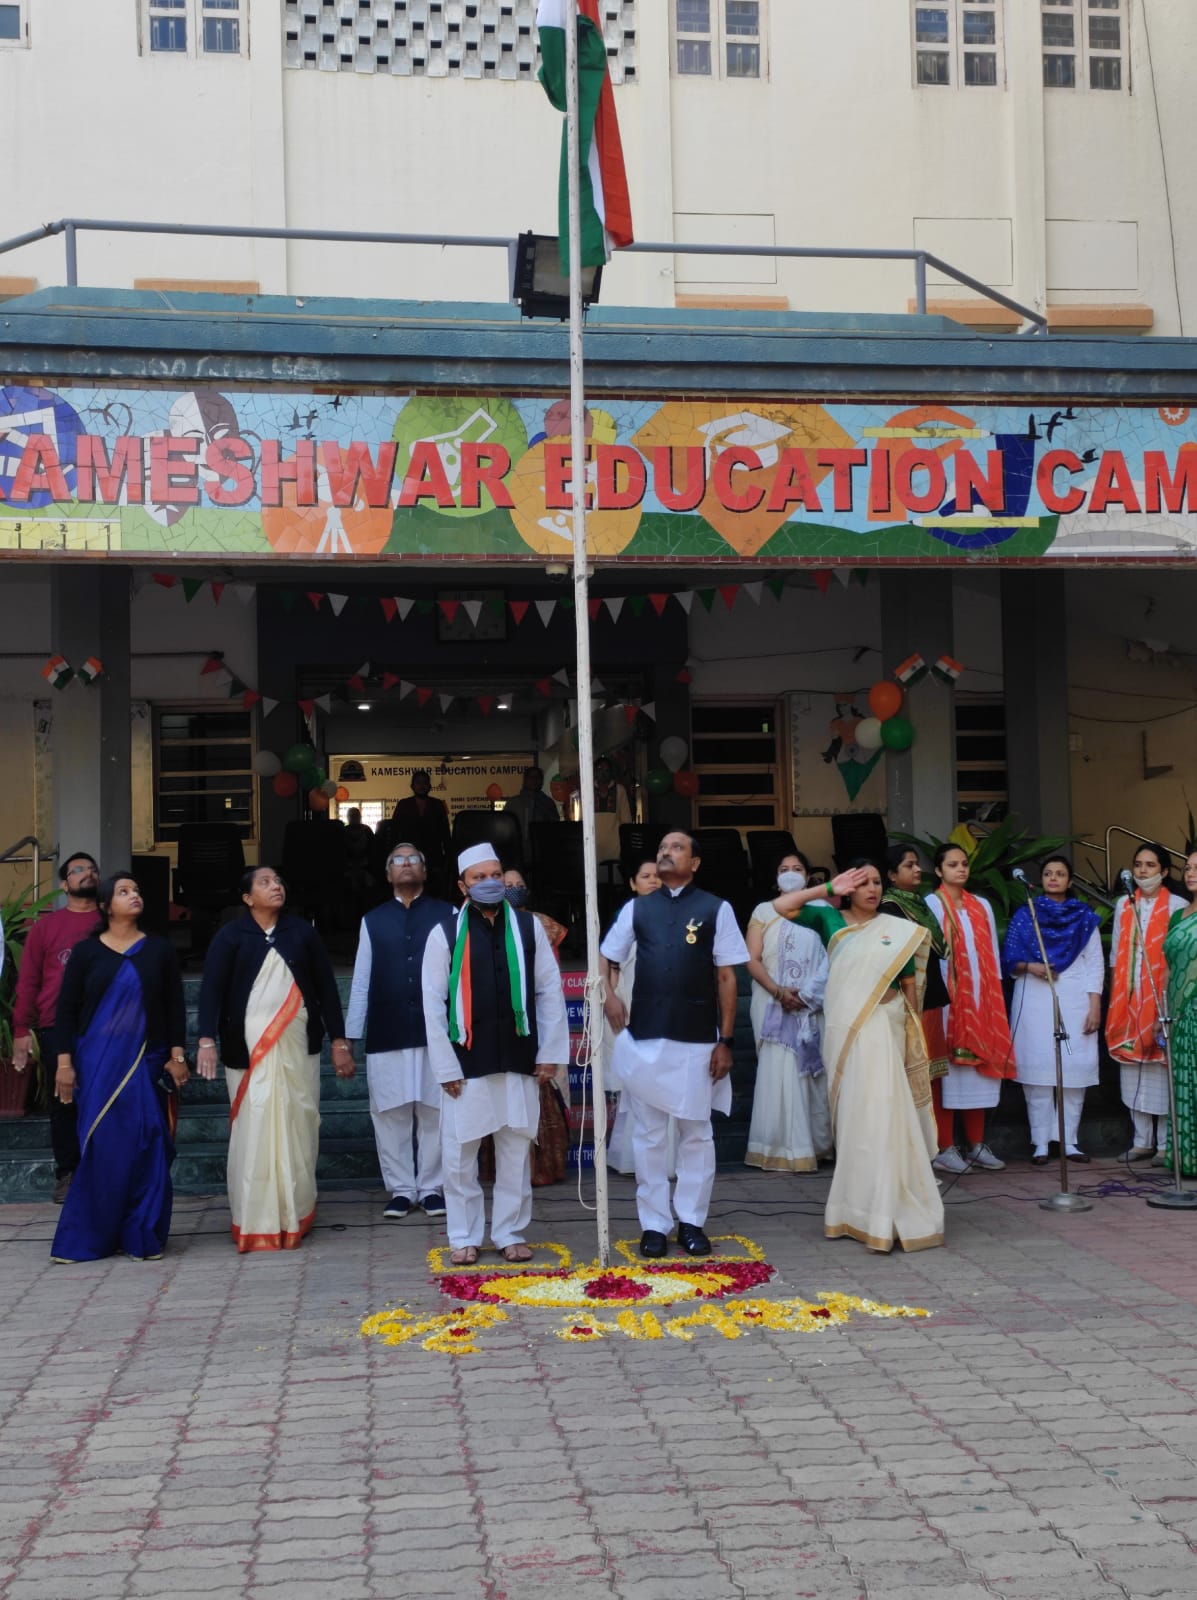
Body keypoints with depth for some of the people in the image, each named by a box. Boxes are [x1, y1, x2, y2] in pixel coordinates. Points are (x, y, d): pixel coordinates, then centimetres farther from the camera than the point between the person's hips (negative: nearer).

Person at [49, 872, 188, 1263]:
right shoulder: (86, 951, 4)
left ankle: (143, 1236, 7)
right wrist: (64, 1062, -2)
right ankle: (88, 1237, 8)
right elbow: (66, 1009, 4)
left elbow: (174, 1005, 8)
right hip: (98, 1063, -1)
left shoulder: (158, 949, 7)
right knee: (101, 1147, -2)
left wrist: (177, 1055, 1)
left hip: (147, 1062, 1)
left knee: (146, 1147, -2)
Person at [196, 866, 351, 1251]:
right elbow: (212, 988, -6)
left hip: (297, 1047, 2)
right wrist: (207, 1040, -19)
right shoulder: (230, 936, 2)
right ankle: (255, 1222, 6)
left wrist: (339, 1041, 6)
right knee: (254, 1129, -3)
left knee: (297, 1126, 2)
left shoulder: (302, 932, 7)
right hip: (248, 1049, -2)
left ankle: (295, 1214, 14)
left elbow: (326, 986, 9)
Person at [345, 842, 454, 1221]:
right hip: (387, 1034, 1)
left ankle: (431, 1188, 14)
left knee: (434, 1112, 3)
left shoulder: (447, 915, 4)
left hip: (436, 1031, -1)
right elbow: (361, 982, 8)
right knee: (390, 1113, 4)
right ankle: (401, 1189, 14)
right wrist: (349, 1036, 4)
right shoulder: (372, 921, 9)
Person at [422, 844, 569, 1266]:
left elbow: (550, 990, 5)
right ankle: (464, 1237, 18)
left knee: (516, 1150, 8)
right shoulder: (445, 933, -2)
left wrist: (550, 1052, 1)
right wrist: (445, 1066, -5)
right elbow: (433, 1004, -1)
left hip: (518, 1059, 1)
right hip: (467, 1061, -1)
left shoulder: (528, 927, 3)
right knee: (460, 1153, 4)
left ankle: (511, 1232, 21)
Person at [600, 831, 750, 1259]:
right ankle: (654, 1224, 15)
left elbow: (727, 977, 0)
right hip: (644, 1038, 2)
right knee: (648, 1135, 6)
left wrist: (725, 1040, -3)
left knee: (696, 1133, 5)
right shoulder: (637, 908, 8)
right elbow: (609, 958, 20)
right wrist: (609, 994, -2)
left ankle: (692, 1222, 16)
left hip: (697, 1039, -2)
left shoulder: (716, 910, 0)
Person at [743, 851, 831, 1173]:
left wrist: (807, 995, -10)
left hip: (812, 1007, 1)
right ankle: (782, 1149, -5)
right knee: (779, 1071, -7)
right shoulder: (764, 912, 8)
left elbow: (828, 961, 3)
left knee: (812, 1071, 1)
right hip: (774, 1006, -1)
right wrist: (778, 991, -13)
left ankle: (816, 1143, 8)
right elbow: (752, 960, 1)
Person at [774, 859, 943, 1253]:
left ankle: (885, 1210, 2)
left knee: (884, 1110, -4)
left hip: (886, 1027, 0)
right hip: (846, 1028, 0)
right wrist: (829, 890, -3)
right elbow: (781, 906, -3)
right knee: (855, 1112, 4)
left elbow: (910, 983, 8)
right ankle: (857, 1210, 12)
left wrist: (912, 1033, 4)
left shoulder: (898, 930, 6)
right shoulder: (830, 920, 5)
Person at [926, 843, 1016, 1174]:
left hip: (980, 998, 6)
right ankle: (945, 1149, -1)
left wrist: (994, 995, 8)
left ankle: (976, 1146, 14)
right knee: (946, 1070, -5)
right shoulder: (931, 905, -2)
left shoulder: (982, 906, 16)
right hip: (946, 998, -5)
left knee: (979, 1066, 7)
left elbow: (993, 952, 15)